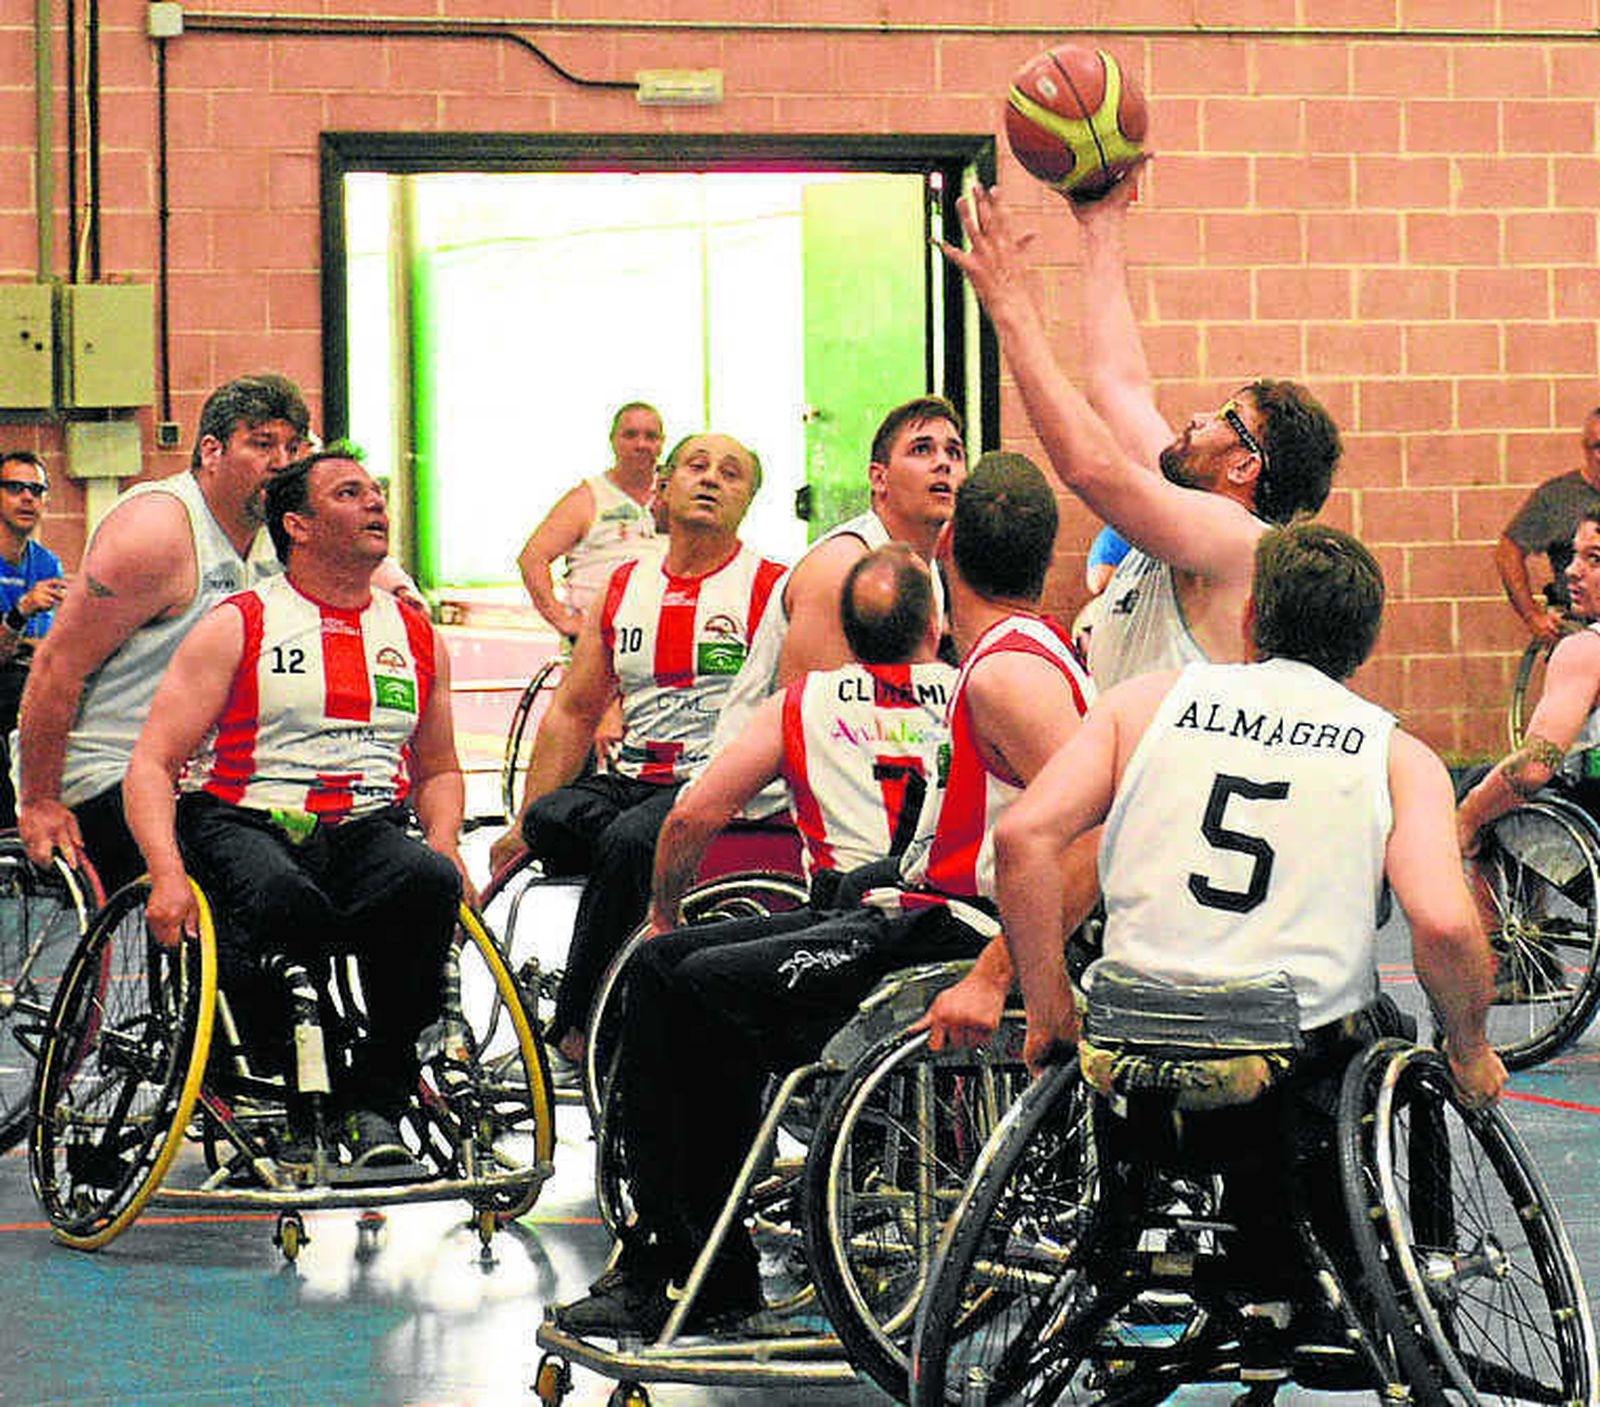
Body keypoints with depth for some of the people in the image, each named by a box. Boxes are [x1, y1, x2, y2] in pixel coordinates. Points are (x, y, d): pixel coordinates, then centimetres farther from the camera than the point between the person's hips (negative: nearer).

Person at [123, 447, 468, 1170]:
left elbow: (438, 770, 29)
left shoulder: (417, 636, 19)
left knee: (430, 883, -32)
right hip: (245, 822, -3)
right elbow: (152, 763, -1)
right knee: (280, 897, -39)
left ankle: (374, 1101, -18)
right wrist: (167, 876, -19)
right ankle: (286, 1104, -17)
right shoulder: (238, 627, 5)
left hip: (369, 828, 3)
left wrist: (442, 844, 5)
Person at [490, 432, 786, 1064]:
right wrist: (522, 825, 12)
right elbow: (573, 713, 19)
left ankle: (576, 1028, -24)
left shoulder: (773, 588, 2)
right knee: (551, 819, -26)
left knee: (630, 840, -33)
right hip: (633, 782, 5)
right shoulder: (624, 588, 17)